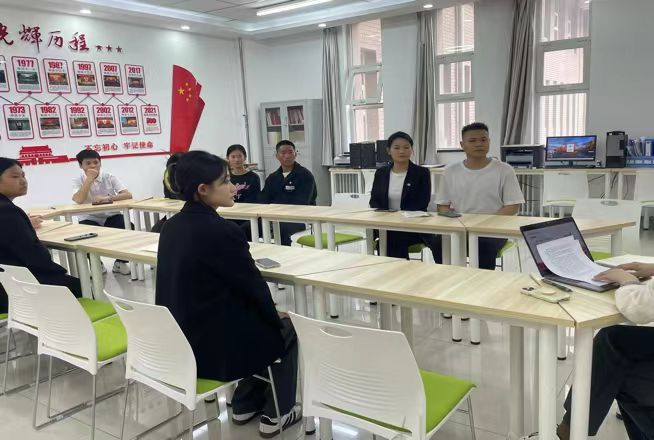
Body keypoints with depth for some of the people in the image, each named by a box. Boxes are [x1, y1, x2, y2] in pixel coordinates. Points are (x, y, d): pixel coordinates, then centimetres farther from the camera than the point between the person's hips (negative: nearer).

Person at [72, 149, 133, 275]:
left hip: (111, 217, 1)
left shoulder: (109, 177, 1)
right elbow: (79, 200, -20)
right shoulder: (77, 181, 0)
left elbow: (128, 195, -12)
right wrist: (89, 179, -18)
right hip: (89, 219, -1)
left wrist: (108, 198, -28)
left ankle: (121, 262, 0)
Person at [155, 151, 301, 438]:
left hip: (179, 343, 8)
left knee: (261, 321, 29)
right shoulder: (222, 231, -24)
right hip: (214, 347, -8)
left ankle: (245, 405, 35)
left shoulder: (171, 226, 3)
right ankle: (276, 414, 25)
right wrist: (275, 317, 8)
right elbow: (252, 286, -13)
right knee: (286, 329, 18)